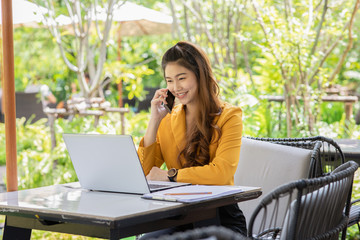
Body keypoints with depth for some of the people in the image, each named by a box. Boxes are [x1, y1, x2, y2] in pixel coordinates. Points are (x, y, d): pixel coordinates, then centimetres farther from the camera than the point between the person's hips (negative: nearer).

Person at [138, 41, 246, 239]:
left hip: (221, 217, -4)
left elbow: (222, 172, -18)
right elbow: (142, 173, 1)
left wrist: (171, 175, -12)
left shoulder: (228, 116, -2)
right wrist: (154, 121, -2)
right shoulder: (168, 120, 12)